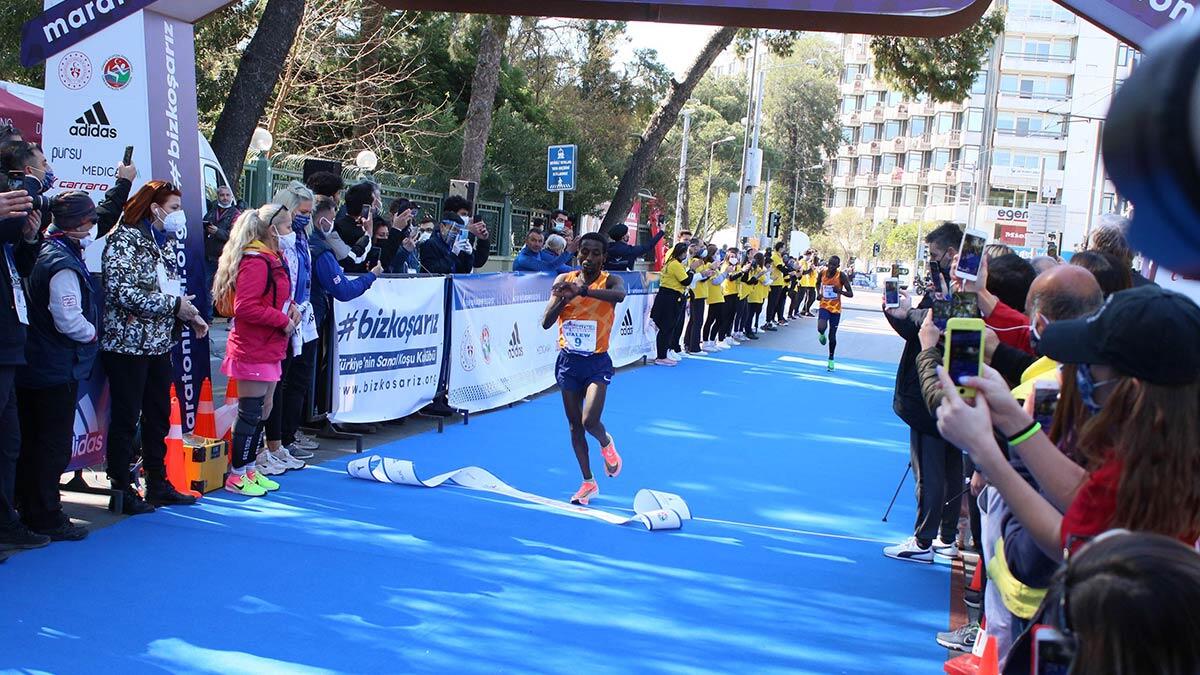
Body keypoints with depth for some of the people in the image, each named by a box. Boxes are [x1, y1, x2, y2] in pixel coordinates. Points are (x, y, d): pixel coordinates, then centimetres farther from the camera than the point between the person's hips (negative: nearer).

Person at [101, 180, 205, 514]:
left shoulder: (166, 242, 14)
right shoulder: (125, 239, -12)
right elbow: (122, 291, -23)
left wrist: (191, 315, 5)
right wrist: (174, 304, -19)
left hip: (159, 343, 8)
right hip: (127, 343, -8)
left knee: (159, 417, 13)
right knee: (126, 418, 0)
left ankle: (158, 485, 24)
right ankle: (121, 490, 11)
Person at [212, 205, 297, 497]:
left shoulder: (274, 259, 14)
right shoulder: (256, 261, -18)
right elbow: (244, 307, -25)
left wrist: (291, 306, 5)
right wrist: (283, 320, -18)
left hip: (269, 348, 11)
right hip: (253, 350, -11)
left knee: (263, 409, 16)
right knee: (250, 412, -3)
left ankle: (250, 469, 27)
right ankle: (237, 476, 8)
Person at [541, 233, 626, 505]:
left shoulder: (610, 280, -9)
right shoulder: (564, 280, 0)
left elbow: (620, 294, -35)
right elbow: (546, 322, -6)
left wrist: (581, 290, -46)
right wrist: (562, 298, -23)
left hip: (597, 362, -3)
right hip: (568, 360, 4)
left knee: (590, 421, -17)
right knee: (574, 425, 9)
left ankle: (606, 443, 20)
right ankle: (588, 483, 25)